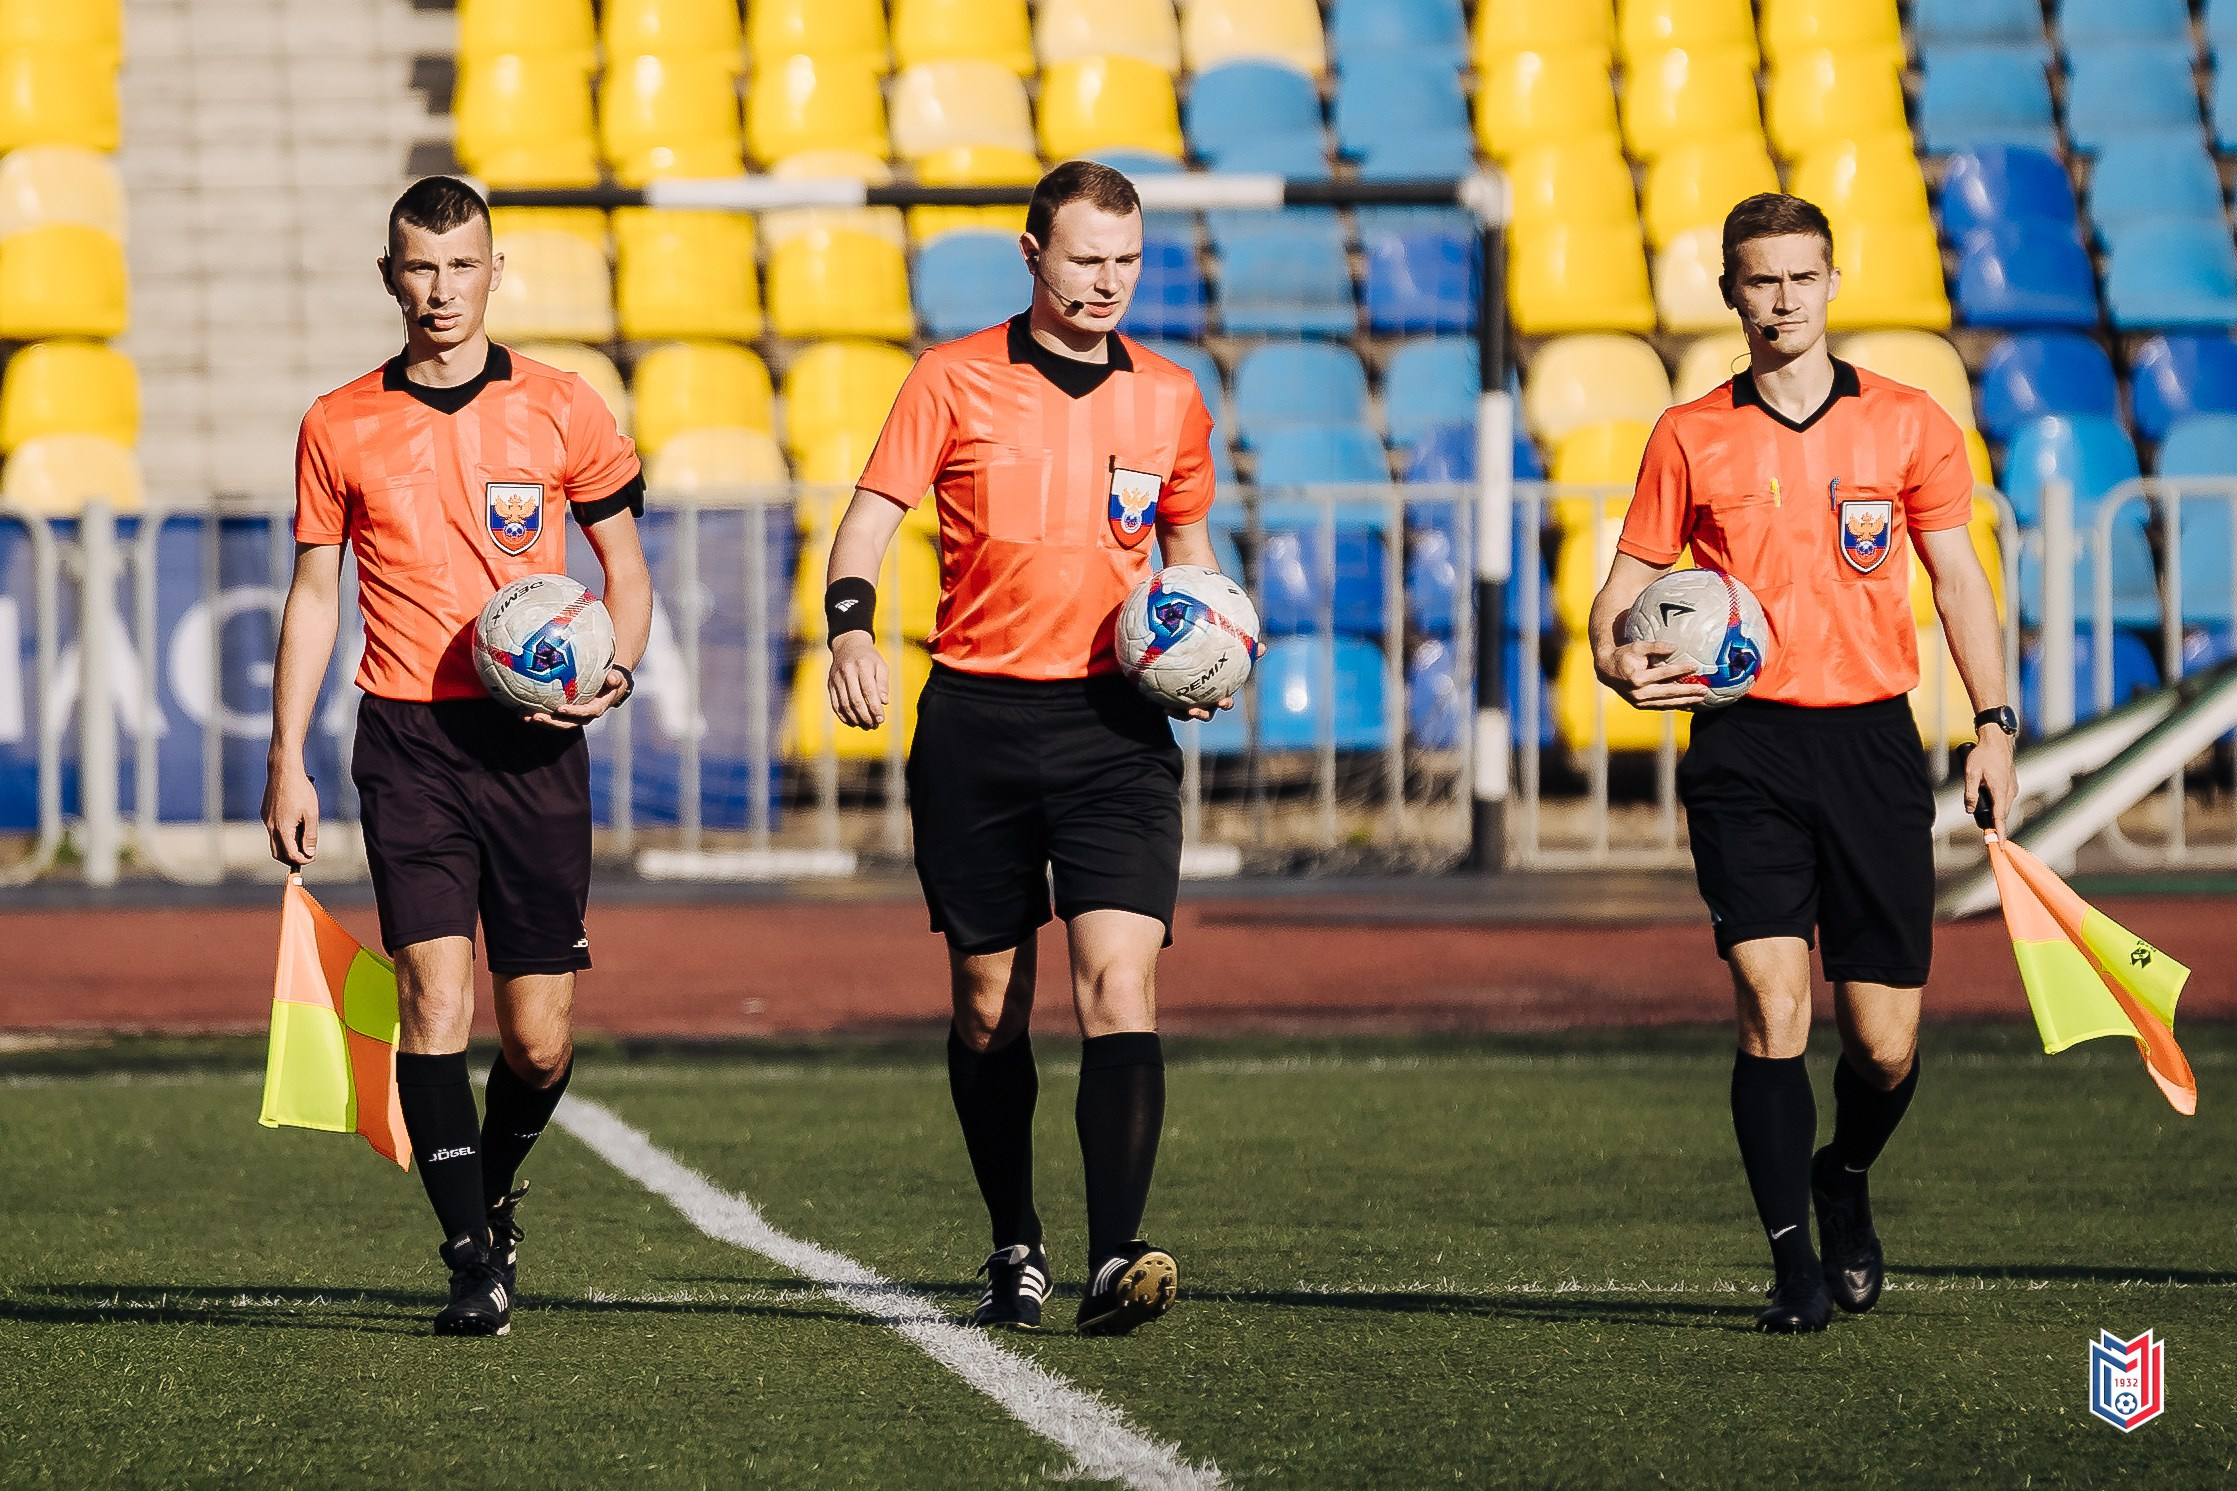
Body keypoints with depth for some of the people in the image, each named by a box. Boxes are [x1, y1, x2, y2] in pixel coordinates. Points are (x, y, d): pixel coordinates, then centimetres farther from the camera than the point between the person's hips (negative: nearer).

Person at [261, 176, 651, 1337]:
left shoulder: (561, 411, 4)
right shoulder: (340, 427, 6)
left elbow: (624, 565, 12)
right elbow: (313, 594, 11)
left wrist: (615, 672, -7)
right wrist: (287, 760, 5)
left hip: (535, 743, 0)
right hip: (408, 740, 0)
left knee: (539, 1043, 3)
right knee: (434, 995, -14)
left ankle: (494, 1186, 33)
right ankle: (474, 1259, -9)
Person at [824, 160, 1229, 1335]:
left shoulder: (1169, 400, 10)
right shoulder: (954, 380, 2)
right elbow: (870, 518, -3)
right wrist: (851, 629, -22)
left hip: (1114, 721, 0)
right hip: (976, 719, 0)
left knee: (1119, 982, -16)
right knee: (987, 1005, 7)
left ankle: (1115, 1259, -24)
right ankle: (1015, 1250, 23)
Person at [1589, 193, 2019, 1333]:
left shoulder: (1907, 424, 6)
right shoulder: (1690, 438, 6)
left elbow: (1958, 578, 9)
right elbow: (1626, 588, 9)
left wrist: (1993, 724, -1)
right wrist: (1620, 661, -13)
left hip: (1872, 738, 1)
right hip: (1745, 746, -1)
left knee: (1885, 1047, 1)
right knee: (1771, 1008, -13)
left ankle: (1845, 1179, 33)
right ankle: (1794, 1263, -4)